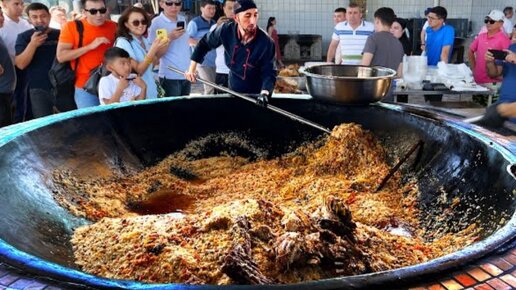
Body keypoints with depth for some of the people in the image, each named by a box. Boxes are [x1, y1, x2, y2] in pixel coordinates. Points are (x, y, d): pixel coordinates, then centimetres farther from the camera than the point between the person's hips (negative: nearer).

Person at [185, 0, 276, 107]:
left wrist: (264, 93, -39)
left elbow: (269, 72, -21)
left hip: (256, 94, -3)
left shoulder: (266, 42, -24)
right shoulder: (226, 30, -16)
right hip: (233, 90, 3)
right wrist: (192, 69, 0)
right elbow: (204, 44, 1)